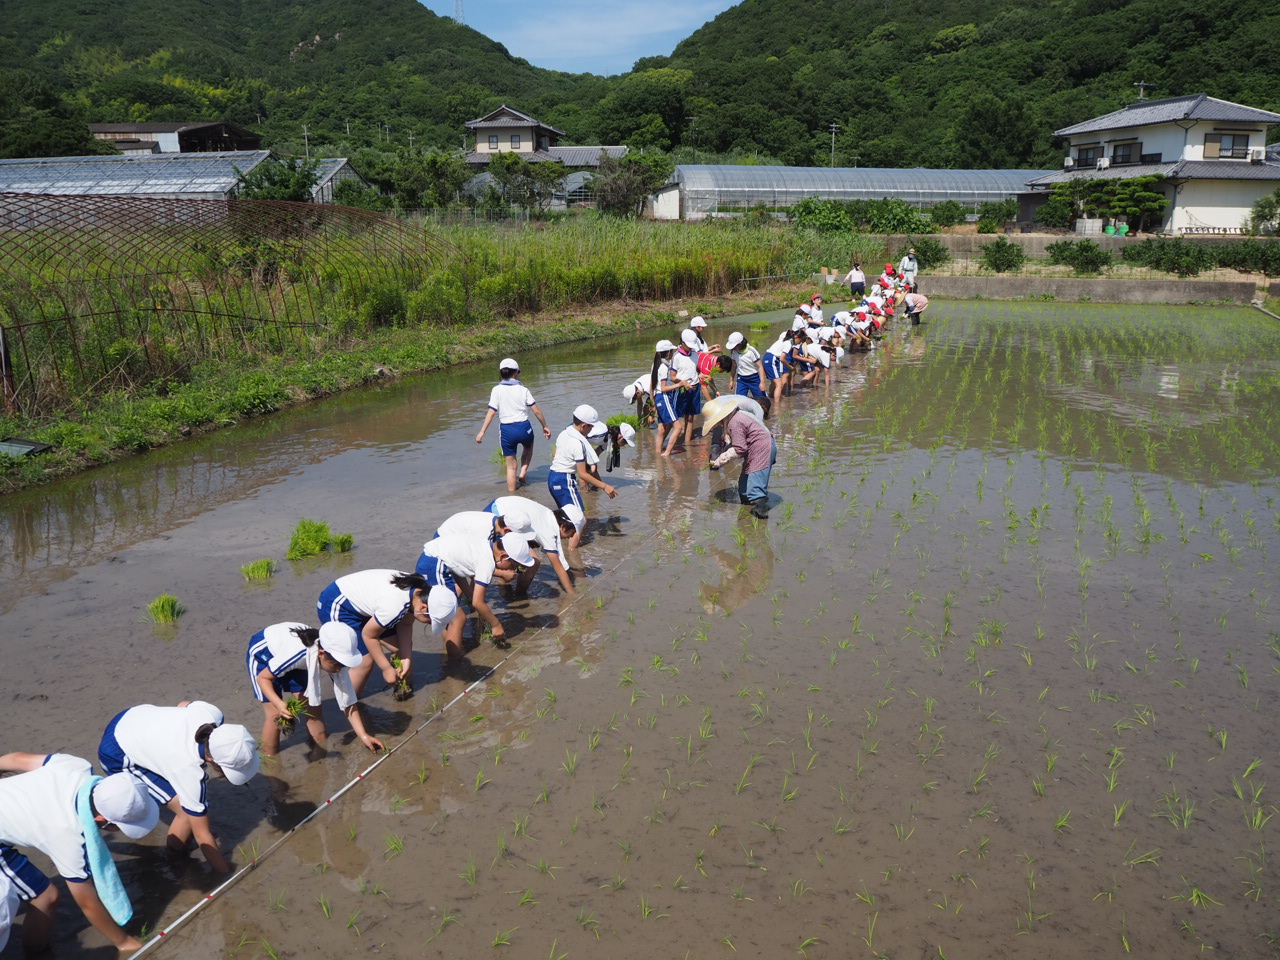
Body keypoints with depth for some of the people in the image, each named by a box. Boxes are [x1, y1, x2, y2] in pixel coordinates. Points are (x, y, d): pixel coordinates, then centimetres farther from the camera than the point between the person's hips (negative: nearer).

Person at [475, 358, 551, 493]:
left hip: (506, 430, 0)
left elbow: (491, 412, -8)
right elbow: (536, 411, -2)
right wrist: (545, 426, 10)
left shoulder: (497, 390, -3)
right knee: (528, 447, 35)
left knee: (511, 466, 12)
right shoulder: (522, 389, -3)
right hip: (524, 428, 0)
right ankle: (523, 472, 15)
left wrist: (482, 431, -3)